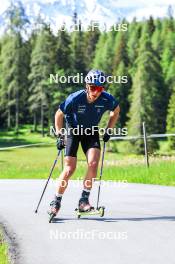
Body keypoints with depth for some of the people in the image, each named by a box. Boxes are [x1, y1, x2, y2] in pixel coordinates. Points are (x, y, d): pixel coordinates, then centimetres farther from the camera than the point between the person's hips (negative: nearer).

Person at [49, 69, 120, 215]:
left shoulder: (107, 99, -23)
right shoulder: (75, 99, -29)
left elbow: (116, 110, 3)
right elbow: (59, 115, -10)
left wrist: (108, 131, 2)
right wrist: (59, 135, -11)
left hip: (91, 132, 2)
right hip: (73, 131, -2)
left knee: (93, 163, -20)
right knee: (69, 169, -10)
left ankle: (84, 199, -8)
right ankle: (56, 201, 7)